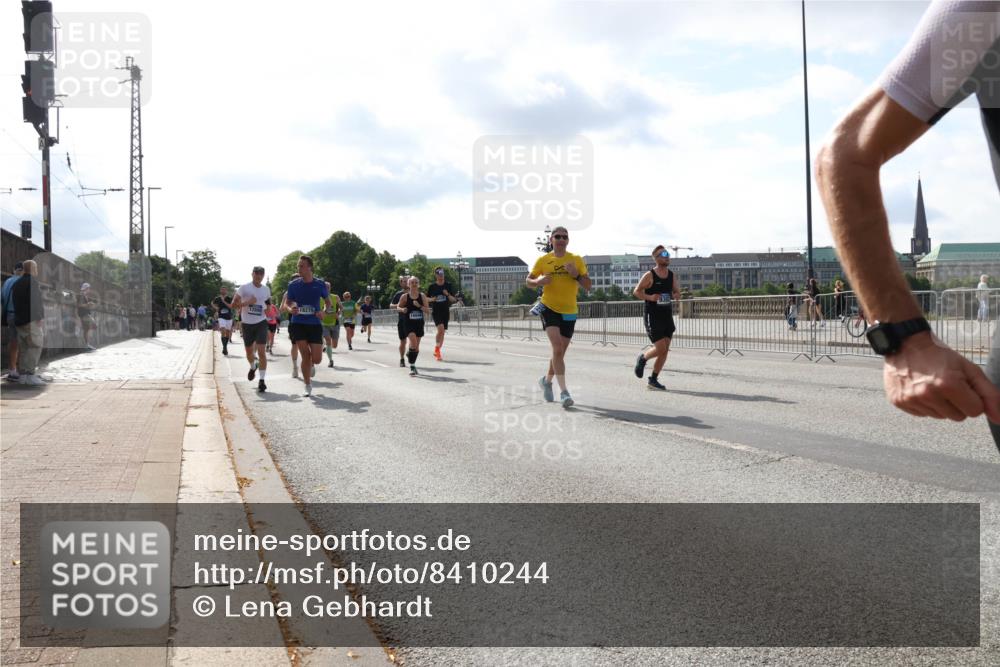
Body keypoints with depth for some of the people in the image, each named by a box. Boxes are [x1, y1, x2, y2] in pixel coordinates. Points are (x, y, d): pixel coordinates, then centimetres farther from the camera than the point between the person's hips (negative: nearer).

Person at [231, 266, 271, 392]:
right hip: (247, 324, 0)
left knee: (262, 351, -12)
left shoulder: (266, 289, 5)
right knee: (249, 352, 14)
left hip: (261, 323, 0)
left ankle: (262, 380, -8)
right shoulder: (244, 288, -6)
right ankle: (253, 367, 47)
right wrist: (246, 302, -23)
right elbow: (234, 304, -9)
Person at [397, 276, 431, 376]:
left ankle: (413, 365, 32)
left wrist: (419, 306, -17)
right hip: (409, 324, -3)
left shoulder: (422, 296, 1)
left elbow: (428, 311, -2)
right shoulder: (405, 297, -3)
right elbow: (398, 307, 10)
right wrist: (402, 309, -12)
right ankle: (412, 367, -10)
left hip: (419, 324, 3)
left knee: (416, 347, 10)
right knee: (413, 344, -20)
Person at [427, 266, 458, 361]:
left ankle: (437, 352, 21)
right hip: (436, 311, -3)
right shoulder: (432, 287, 0)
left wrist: (448, 294, -15)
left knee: (442, 332, 6)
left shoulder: (448, 285, 3)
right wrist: (432, 299, -11)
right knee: (441, 328, -23)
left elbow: (453, 300, 4)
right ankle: (437, 348, -9)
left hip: (445, 311, 3)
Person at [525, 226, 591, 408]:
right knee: (557, 349, -19)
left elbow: (588, 285, 2)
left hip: (569, 312, 3)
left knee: (560, 352, 12)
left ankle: (547, 380, 38)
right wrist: (538, 281, -13)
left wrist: (576, 275, -16)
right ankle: (563, 391, -19)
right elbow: (528, 281, 9)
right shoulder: (543, 260, 1)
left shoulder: (577, 260, 3)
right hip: (549, 309, -3)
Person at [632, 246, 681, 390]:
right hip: (653, 317, -6)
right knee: (660, 348, -13)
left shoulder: (672, 276, 8)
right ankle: (642, 358, 18)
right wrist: (649, 297, -21)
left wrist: (677, 295, -7)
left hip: (667, 316, 6)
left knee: (664, 351, 3)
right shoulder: (649, 275, -8)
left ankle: (653, 380, 13)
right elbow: (636, 292, -4)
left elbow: (677, 292, 17)